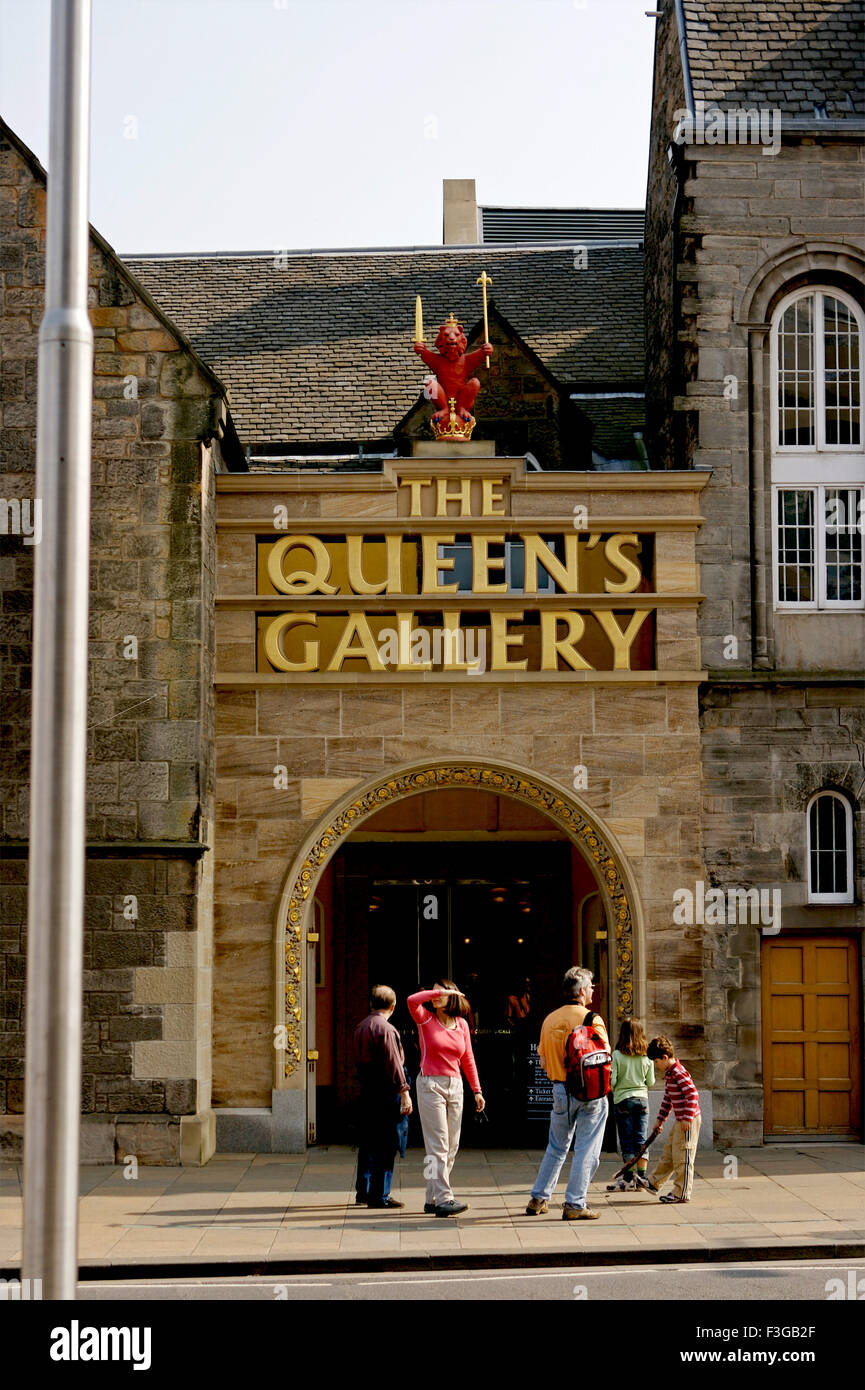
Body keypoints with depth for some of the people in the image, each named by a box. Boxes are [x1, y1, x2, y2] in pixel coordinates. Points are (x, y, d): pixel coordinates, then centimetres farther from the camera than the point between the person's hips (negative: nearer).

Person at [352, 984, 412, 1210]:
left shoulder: (360, 1028, 13)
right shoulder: (385, 1029, -14)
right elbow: (394, 1063, -18)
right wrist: (404, 1092, -16)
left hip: (367, 1089, 9)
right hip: (385, 1089, -9)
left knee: (368, 1141, 15)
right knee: (386, 1143, -4)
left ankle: (362, 1191, 21)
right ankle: (379, 1195, -3)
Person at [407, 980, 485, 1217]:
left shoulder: (461, 1024, 10)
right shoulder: (425, 1018, -1)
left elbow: (468, 1060, 15)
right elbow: (412, 1000, -23)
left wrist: (477, 1090, 14)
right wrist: (439, 993, -17)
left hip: (455, 1086, 5)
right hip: (430, 1085, -5)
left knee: (451, 1147, 6)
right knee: (437, 1146, -10)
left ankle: (432, 1198, 14)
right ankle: (443, 1199, -13)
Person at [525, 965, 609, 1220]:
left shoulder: (549, 1020, 4)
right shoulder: (592, 1019, -12)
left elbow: (543, 1061, 8)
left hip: (560, 1091, 5)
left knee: (556, 1148, 18)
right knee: (586, 1150, 2)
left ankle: (538, 1199, 21)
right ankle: (574, 1204, 0)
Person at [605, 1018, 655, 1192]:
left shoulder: (617, 1055, -11)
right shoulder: (646, 1057, -1)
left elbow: (611, 1080, -12)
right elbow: (651, 1082, 5)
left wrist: (615, 1091, 10)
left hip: (623, 1099, -3)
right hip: (642, 1099, 3)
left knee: (627, 1140, 1)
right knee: (641, 1139, 8)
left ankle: (629, 1178, 2)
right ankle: (641, 1176, 9)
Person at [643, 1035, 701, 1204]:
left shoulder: (679, 1073, -19)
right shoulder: (669, 1073, 14)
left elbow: (693, 1095, -24)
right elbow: (668, 1099, 24)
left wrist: (687, 1119, -23)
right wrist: (660, 1119, 25)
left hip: (688, 1121, -10)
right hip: (680, 1120, 10)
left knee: (682, 1157, -3)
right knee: (668, 1153, 18)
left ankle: (681, 1193, 3)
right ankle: (654, 1183, 28)